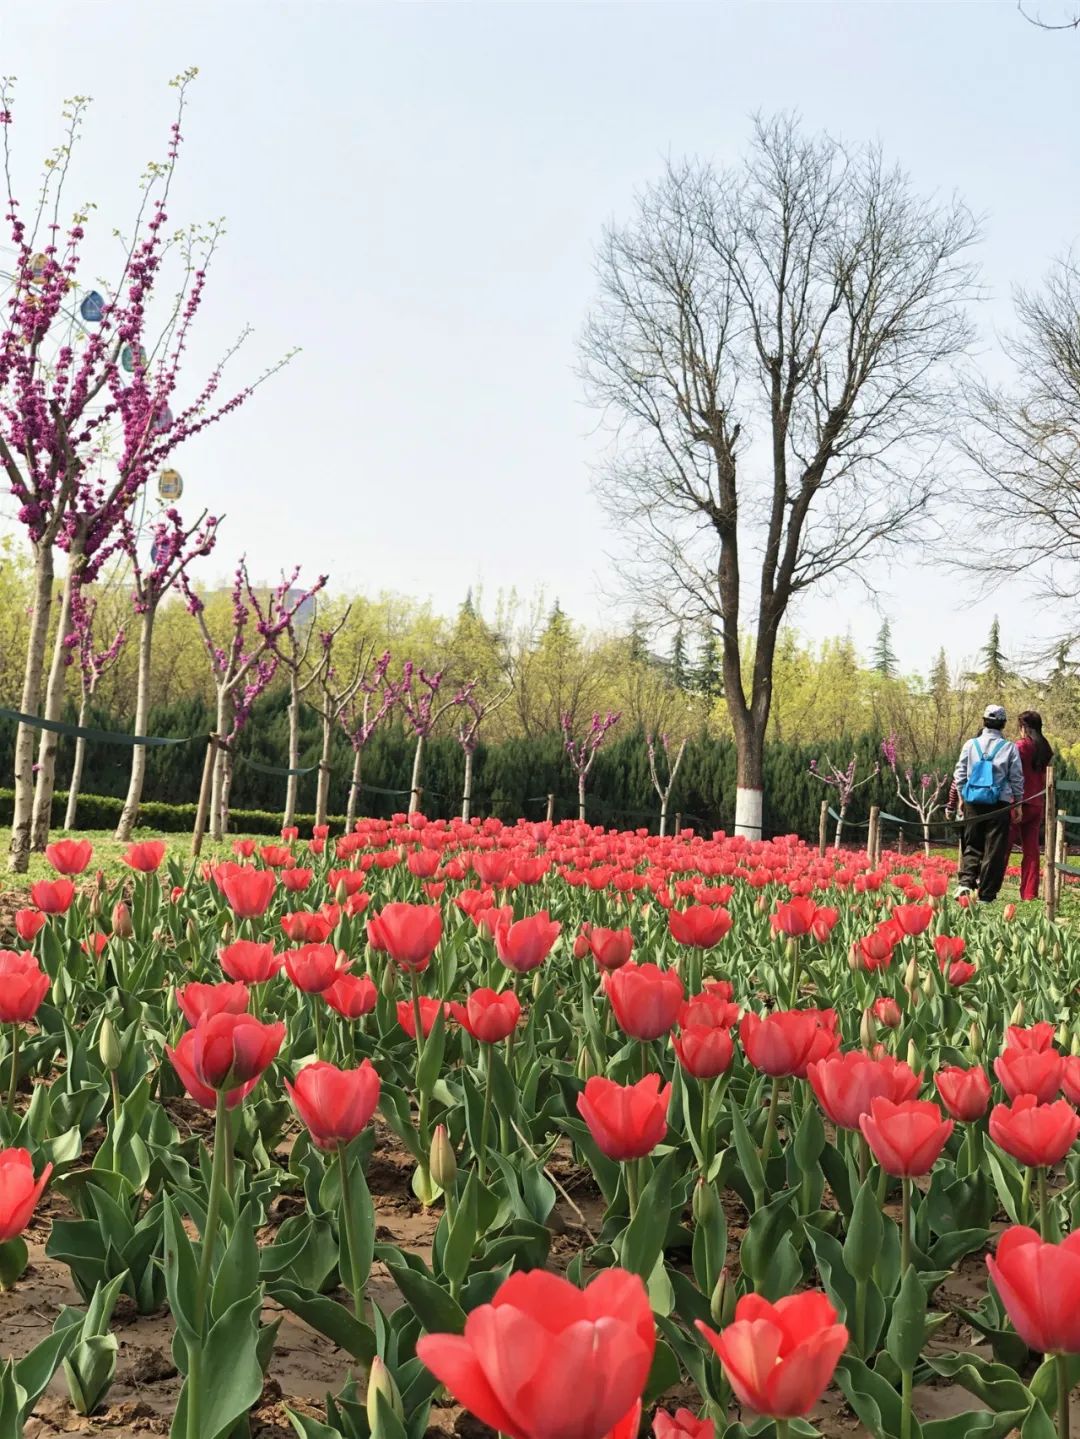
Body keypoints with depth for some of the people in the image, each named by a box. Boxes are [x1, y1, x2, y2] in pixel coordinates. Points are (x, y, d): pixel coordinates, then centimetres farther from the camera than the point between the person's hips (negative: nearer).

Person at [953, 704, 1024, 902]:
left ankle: (965, 881, -9)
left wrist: (962, 797, 16)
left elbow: (959, 774, 4)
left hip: (973, 802, 2)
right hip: (1000, 804, -2)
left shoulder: (971, 745, 2)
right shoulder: (1009, 747, -2)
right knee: (994, 849, 4)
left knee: (972, 846, 11)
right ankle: (986, 893, 5)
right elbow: (1017, 778, 2)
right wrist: (1018, 803, 11)